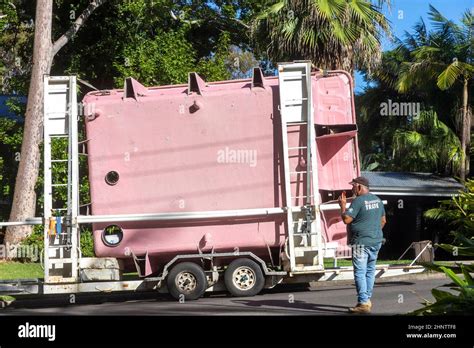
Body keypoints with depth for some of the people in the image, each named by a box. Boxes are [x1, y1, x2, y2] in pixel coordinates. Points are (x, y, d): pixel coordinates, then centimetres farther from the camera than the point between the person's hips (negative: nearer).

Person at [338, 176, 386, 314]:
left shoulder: (358, 201, -14)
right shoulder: (377, 200, 12)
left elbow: (346, 219, -16)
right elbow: (383, 220, 19)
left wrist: (342, 205, -2)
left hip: (361, 242, -8)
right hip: (376, 242, 8)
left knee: (360, 272, -6)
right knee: (370, 271, 14)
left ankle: (363, 303, -10)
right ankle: (367, 299, 19)